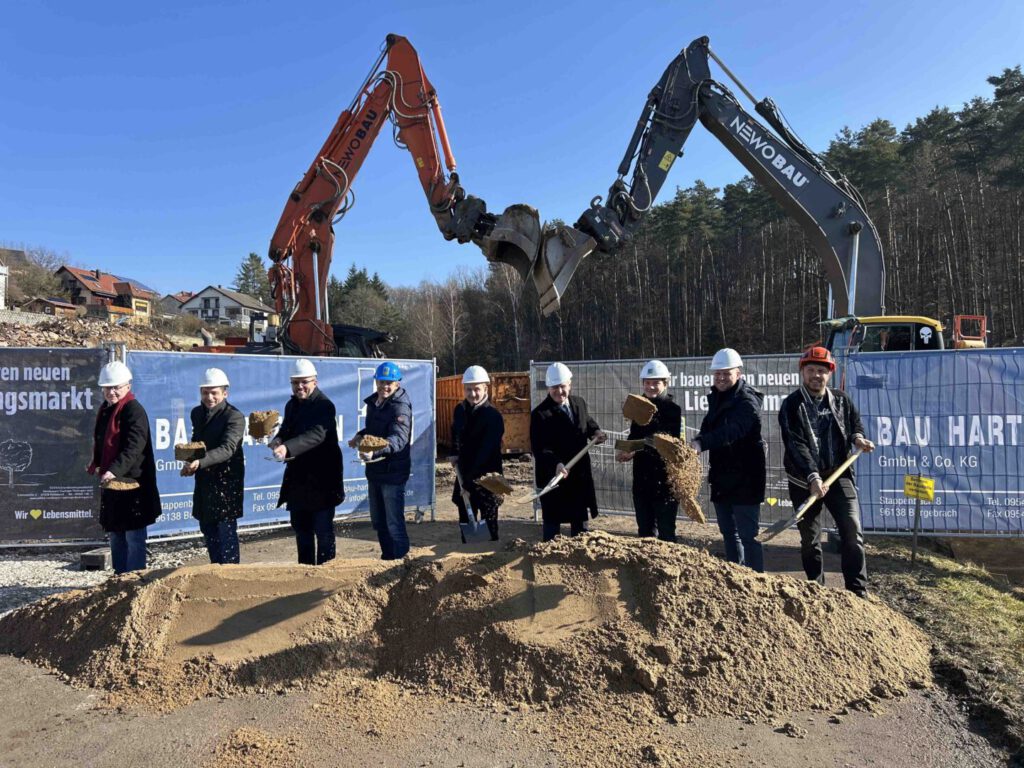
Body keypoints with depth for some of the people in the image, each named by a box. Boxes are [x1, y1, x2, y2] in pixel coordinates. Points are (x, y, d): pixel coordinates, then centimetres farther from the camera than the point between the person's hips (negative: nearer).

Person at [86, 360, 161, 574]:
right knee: (115, 533, 17)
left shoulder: (134, 410, -14)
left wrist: (114, 470, -36)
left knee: (134, 536, -4)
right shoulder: (105, 410, 14)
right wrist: (96, 465, 14)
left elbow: (133, 447, -25)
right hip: (111, 483, 10)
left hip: (132, 483, -9)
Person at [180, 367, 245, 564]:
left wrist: (200, 462, -39)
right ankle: (216, 568, 29)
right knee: (207, 527, 15)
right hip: (204, 480, 8)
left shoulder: (234, 416, -13)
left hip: (226, 480, -7)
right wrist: (190, 461, 4)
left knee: (226, 529, -3)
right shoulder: (197, 413, 10)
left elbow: (227, 449, -25)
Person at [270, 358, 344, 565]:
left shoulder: (324, 405, -14)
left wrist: (287, 448, -42)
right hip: (297, 478, 8)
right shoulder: (291, 405, 11)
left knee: (323, 530, 0)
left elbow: (316, 435, -28)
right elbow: (286, 430, 18)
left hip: (321, 479, -8)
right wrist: (278, 441, -7)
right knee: (300, 527, 17)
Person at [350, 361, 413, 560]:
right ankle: (386, 557, 36)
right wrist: (360, 436, 4)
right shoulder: (373, 402, 8)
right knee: (378, 521, 20)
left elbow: (399, 438, -34)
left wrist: (375, 451, -50)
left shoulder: (400, 407, -18)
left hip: (393, 472, -9)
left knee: (394, 524, -4)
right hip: (374, 469, 9)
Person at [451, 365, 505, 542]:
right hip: (464, 476, 7)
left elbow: (487, 451, -23)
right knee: (465, 522, 14)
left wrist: (472, 477, -28)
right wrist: (455, 454, 10)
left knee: (488, 525, -1)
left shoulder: (493, 416, -16)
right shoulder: (459, 410, 5)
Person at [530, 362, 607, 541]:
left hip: (580, 474, 6)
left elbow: (588, 422, 19)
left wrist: (596, 432, -4)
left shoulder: (580, 403, 4)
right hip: (553, 476, -6)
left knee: (580, 520, 18)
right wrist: (556, 464, -36)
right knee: (552, 522, 6)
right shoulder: (540, 414, -15)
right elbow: (539, 448, -20)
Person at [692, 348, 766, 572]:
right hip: (722, 476, 9)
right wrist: (698, 442, -7)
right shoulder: (716, 397, 12)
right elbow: (709, 427, 15)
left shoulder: (747, 400, -16)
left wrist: (701, 443, -48)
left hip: (745, 478, -9)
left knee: (747, 535, -6)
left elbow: (732, 430, -34)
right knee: (728, 532, 17)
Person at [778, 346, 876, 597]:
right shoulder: (791, 406, -7)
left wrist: (858, 438, -2)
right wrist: (813, 477, -28)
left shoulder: (841, 400, 6)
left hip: (838, 474, 2)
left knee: (852, 530, -9)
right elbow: (796, 445, -18)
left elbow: (856, 424, 23)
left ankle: (858, 592, 1)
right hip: (804, 480, -2)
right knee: (809, 539, 8)